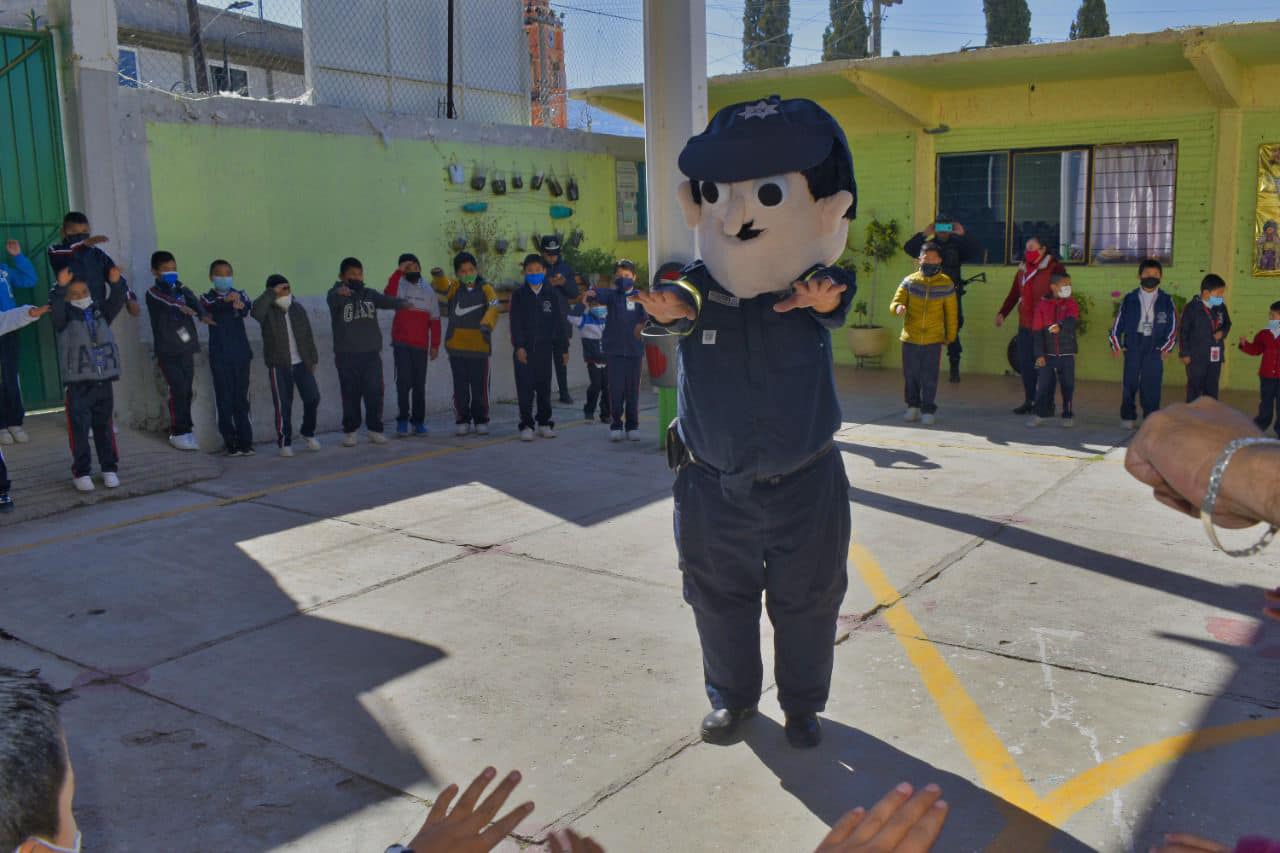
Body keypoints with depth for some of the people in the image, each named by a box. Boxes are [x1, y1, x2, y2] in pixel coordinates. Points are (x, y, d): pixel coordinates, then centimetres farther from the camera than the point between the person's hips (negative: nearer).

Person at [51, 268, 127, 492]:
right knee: (80, 429, -1)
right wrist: (60, 287, -39)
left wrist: (116, 282, -26)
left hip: (104, 381, 3)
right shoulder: (65, 316, 0)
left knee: (104, 427, 12)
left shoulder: (101, 311, 9)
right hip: (78, 384, -3)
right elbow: (55, 306, -21)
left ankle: (109, 469, 20)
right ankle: (81, 472, 6)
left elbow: (117, 300, -6)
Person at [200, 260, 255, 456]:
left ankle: (245, 442, 6)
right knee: (224, 400, -2)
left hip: (241, 353, 2)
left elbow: (249, 307, -13)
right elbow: (210, 309, -19)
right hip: (219, 355, -2)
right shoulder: (208, 298, 4)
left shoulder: (240, 295, 9)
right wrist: (226, 301, -40)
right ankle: (231, 443, 2)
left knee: (241, 398, 3)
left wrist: (241, 305, -38)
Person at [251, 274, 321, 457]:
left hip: (301, 363, 4)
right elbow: (255, 311, -32)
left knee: (313, 397, 0)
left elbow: (308, 335, 12)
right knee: (283, 405, -2)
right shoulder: (267, 311, -6)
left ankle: (308, 433, 23)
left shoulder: (298, 308, 7)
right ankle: (284, 443, 11)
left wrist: (313, 359, 11)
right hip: (279, 365, -3)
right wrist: (271, 293, -25)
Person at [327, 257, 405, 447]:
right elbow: (333, 299, -27)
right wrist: (341, 292, -52)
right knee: (351, 395, 3)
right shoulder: (337, 295, -3)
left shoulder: (369, 294, 9)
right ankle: (349, 431, 16)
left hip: (371, 353, 3)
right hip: (347, 355, -3)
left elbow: (386, 300, -7)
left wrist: (402, 303, -30)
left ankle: (375, 429, 14)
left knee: (375, 393, 2)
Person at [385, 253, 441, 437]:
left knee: (419, 384, 5)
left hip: (421, 344, 2)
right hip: (401, 343, -2)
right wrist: (398, 272, -25)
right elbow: (389, 295, -24)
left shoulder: (428, 289, 9)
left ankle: (418, 421, 13)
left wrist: (435, 345, 5)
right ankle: (403, 419, 2)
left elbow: (434, 319, 9)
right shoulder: (399, 285, 1)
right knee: (404, 381, -8)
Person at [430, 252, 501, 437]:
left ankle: (481, 421, 18)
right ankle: (462, 420, 19)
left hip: (480, 347, -1)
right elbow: (441, 285, -16)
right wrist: (438, 275, -39)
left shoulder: (485, 288, 0)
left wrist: (487, 323, -36)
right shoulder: (454, 287, 5)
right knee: (460, 387, 7)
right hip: (456, 347, 1)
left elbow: (493, 308, -16)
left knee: (480, 387, 4)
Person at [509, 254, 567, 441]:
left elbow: (559, 323, 7)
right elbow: (515, 322, -3)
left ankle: (544, 422, 19)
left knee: (544, 386, 8)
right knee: (525, 387, -2)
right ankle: (526, 425, 4)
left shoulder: (551, 294, 5)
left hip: (544, 347, 1)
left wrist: (562, 348, 5)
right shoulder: (519, 294, 2)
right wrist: (519, 346, -13)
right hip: (524, 348, -1)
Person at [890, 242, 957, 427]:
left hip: (933, 340, -1)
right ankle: (913, 406, 26)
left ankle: (928, 410, 13)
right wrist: (898, 307, -26)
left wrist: (950, 337, 7)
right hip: (910, 338, 1)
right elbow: (895, 303, -2)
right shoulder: (909, 281, -1)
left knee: (929, 377, 1)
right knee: (910, 374, 10)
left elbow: (952, 313, 5)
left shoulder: (946, 283, -2)